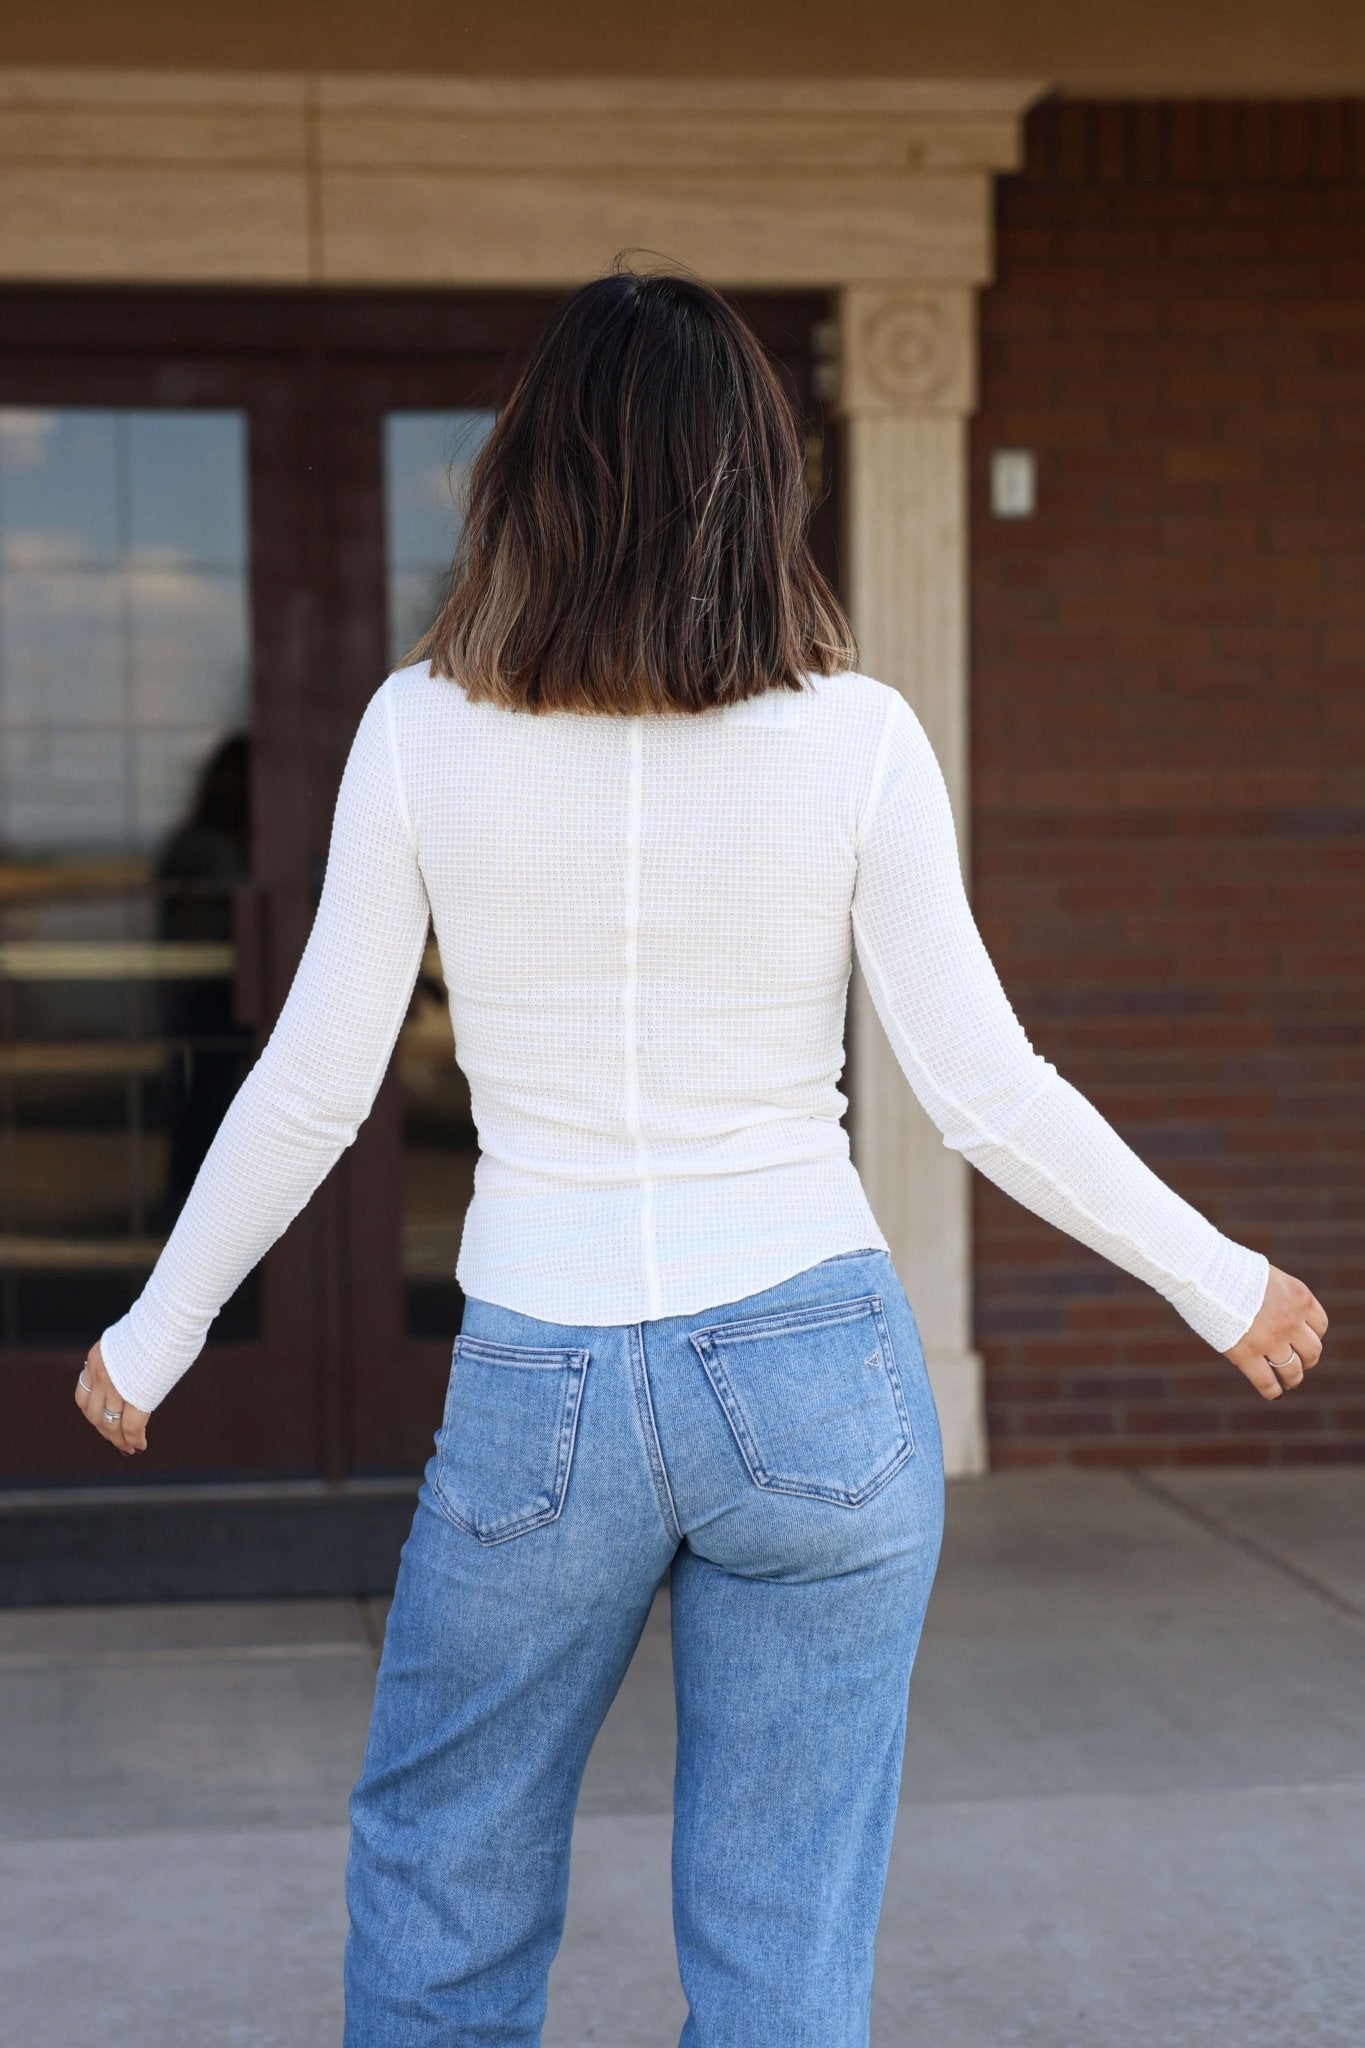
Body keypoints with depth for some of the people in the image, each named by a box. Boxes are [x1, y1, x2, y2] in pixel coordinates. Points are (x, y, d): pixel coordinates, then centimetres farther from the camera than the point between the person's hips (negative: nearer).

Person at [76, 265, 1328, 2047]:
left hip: (538, 1396, 0)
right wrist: (1224, 1284, 8)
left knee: (441, 1896, 21)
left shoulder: (424, 730, -7)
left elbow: (312, 1091, -3)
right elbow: (987, 1095, -6)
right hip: (817, 1385, 0)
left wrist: (156, 1336, 13)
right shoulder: (853, 735, -8)